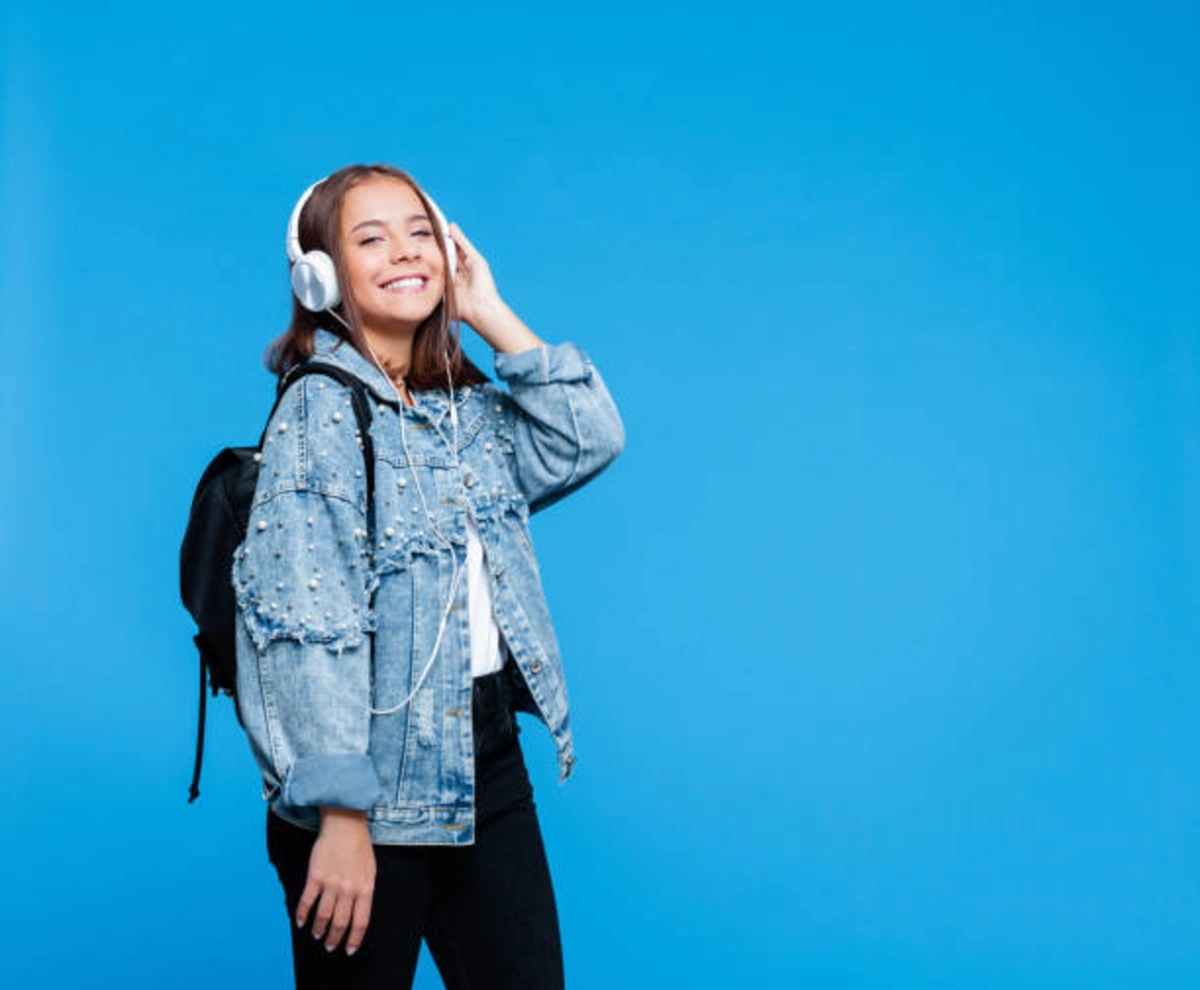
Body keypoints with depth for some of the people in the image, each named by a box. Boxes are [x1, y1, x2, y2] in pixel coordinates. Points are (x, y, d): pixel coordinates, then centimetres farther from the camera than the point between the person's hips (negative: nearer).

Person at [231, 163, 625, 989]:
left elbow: (592, 440, 0)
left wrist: (490, 314, 0)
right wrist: (339, 814, -22)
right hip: (372, 778, -6)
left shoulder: (470, 409, 11)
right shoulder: (318, 409, -11)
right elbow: (304, 624, -17)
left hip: (487, 757, 6)